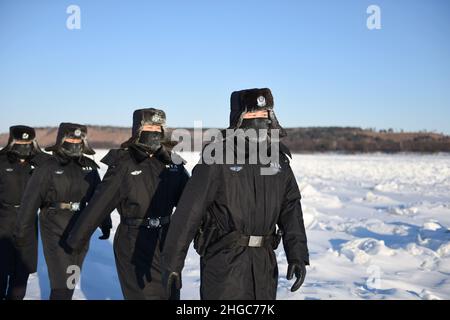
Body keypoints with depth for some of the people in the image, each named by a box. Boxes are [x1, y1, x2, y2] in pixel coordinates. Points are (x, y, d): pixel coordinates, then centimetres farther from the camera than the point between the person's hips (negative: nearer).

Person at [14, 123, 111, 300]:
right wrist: (21, 232, -4)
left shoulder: (89, 167, 5)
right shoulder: (48, 168, -8)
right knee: (62, 281, -8)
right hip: (56, 232, -5)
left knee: (71, 278, 16)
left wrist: (104, 224, 15)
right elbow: (30, 202, -6)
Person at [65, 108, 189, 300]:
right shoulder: (123, 165, -9)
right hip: (134, 246, -5)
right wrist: (76, 240, -2)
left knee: (170, 294, 13)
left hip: (166, 242, 5)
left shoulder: (172, 162, 2)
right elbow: (98, 205, -7)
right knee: (146, 294, -2)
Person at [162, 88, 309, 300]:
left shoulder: (278, 159, 6)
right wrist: (173, 264, -11)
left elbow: (291, 211, 4)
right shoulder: (217, 159, -10)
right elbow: (188, 212, -11)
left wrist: (298, 256, -7)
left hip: (264, 263, 6)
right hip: (224, 260, -5)